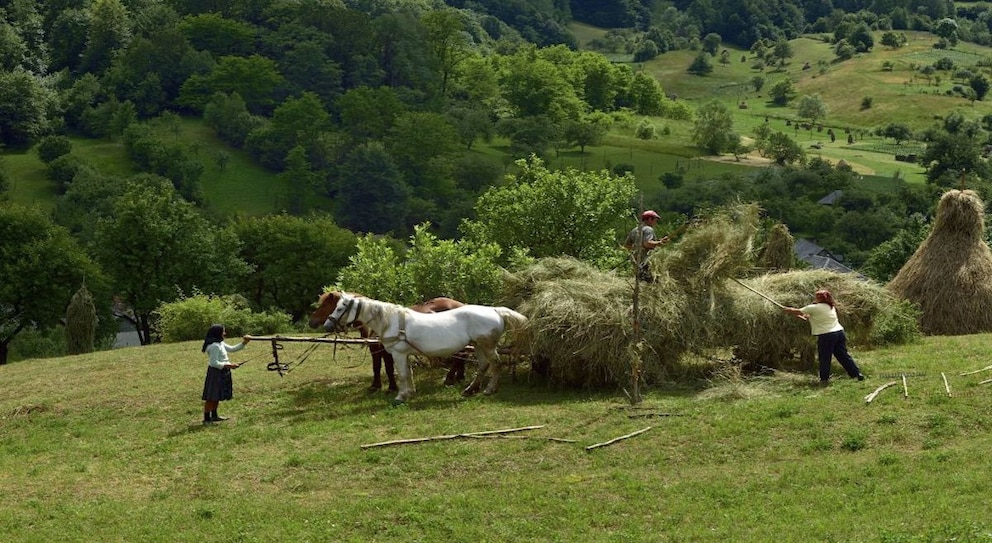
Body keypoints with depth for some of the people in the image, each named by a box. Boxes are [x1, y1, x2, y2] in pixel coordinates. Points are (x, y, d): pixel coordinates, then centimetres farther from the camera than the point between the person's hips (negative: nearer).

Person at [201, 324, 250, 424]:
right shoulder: (214, 346, -19)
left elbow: (232, 349, 22)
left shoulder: (220, 344, 12)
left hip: (222, 373, 10)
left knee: (217, 396, 19)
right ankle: (206, 419, -4)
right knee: (211, 397, -7)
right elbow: (214, 363, -21)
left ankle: (214, 416, 30)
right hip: (215, 373, -10)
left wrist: (243, 343, 11)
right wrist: (228, 365, -23)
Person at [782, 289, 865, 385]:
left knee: (824, 358, 5)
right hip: (839, 333, 7)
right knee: (844, 355, 11)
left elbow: (798, 312, 3)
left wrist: (787, 309, 19)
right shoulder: (831, 307, 14)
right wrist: (806, 317, 26)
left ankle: (824, 379, 10)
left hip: (826, 336, -7)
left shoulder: (814, 308, -8)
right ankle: (857, 374, 11)